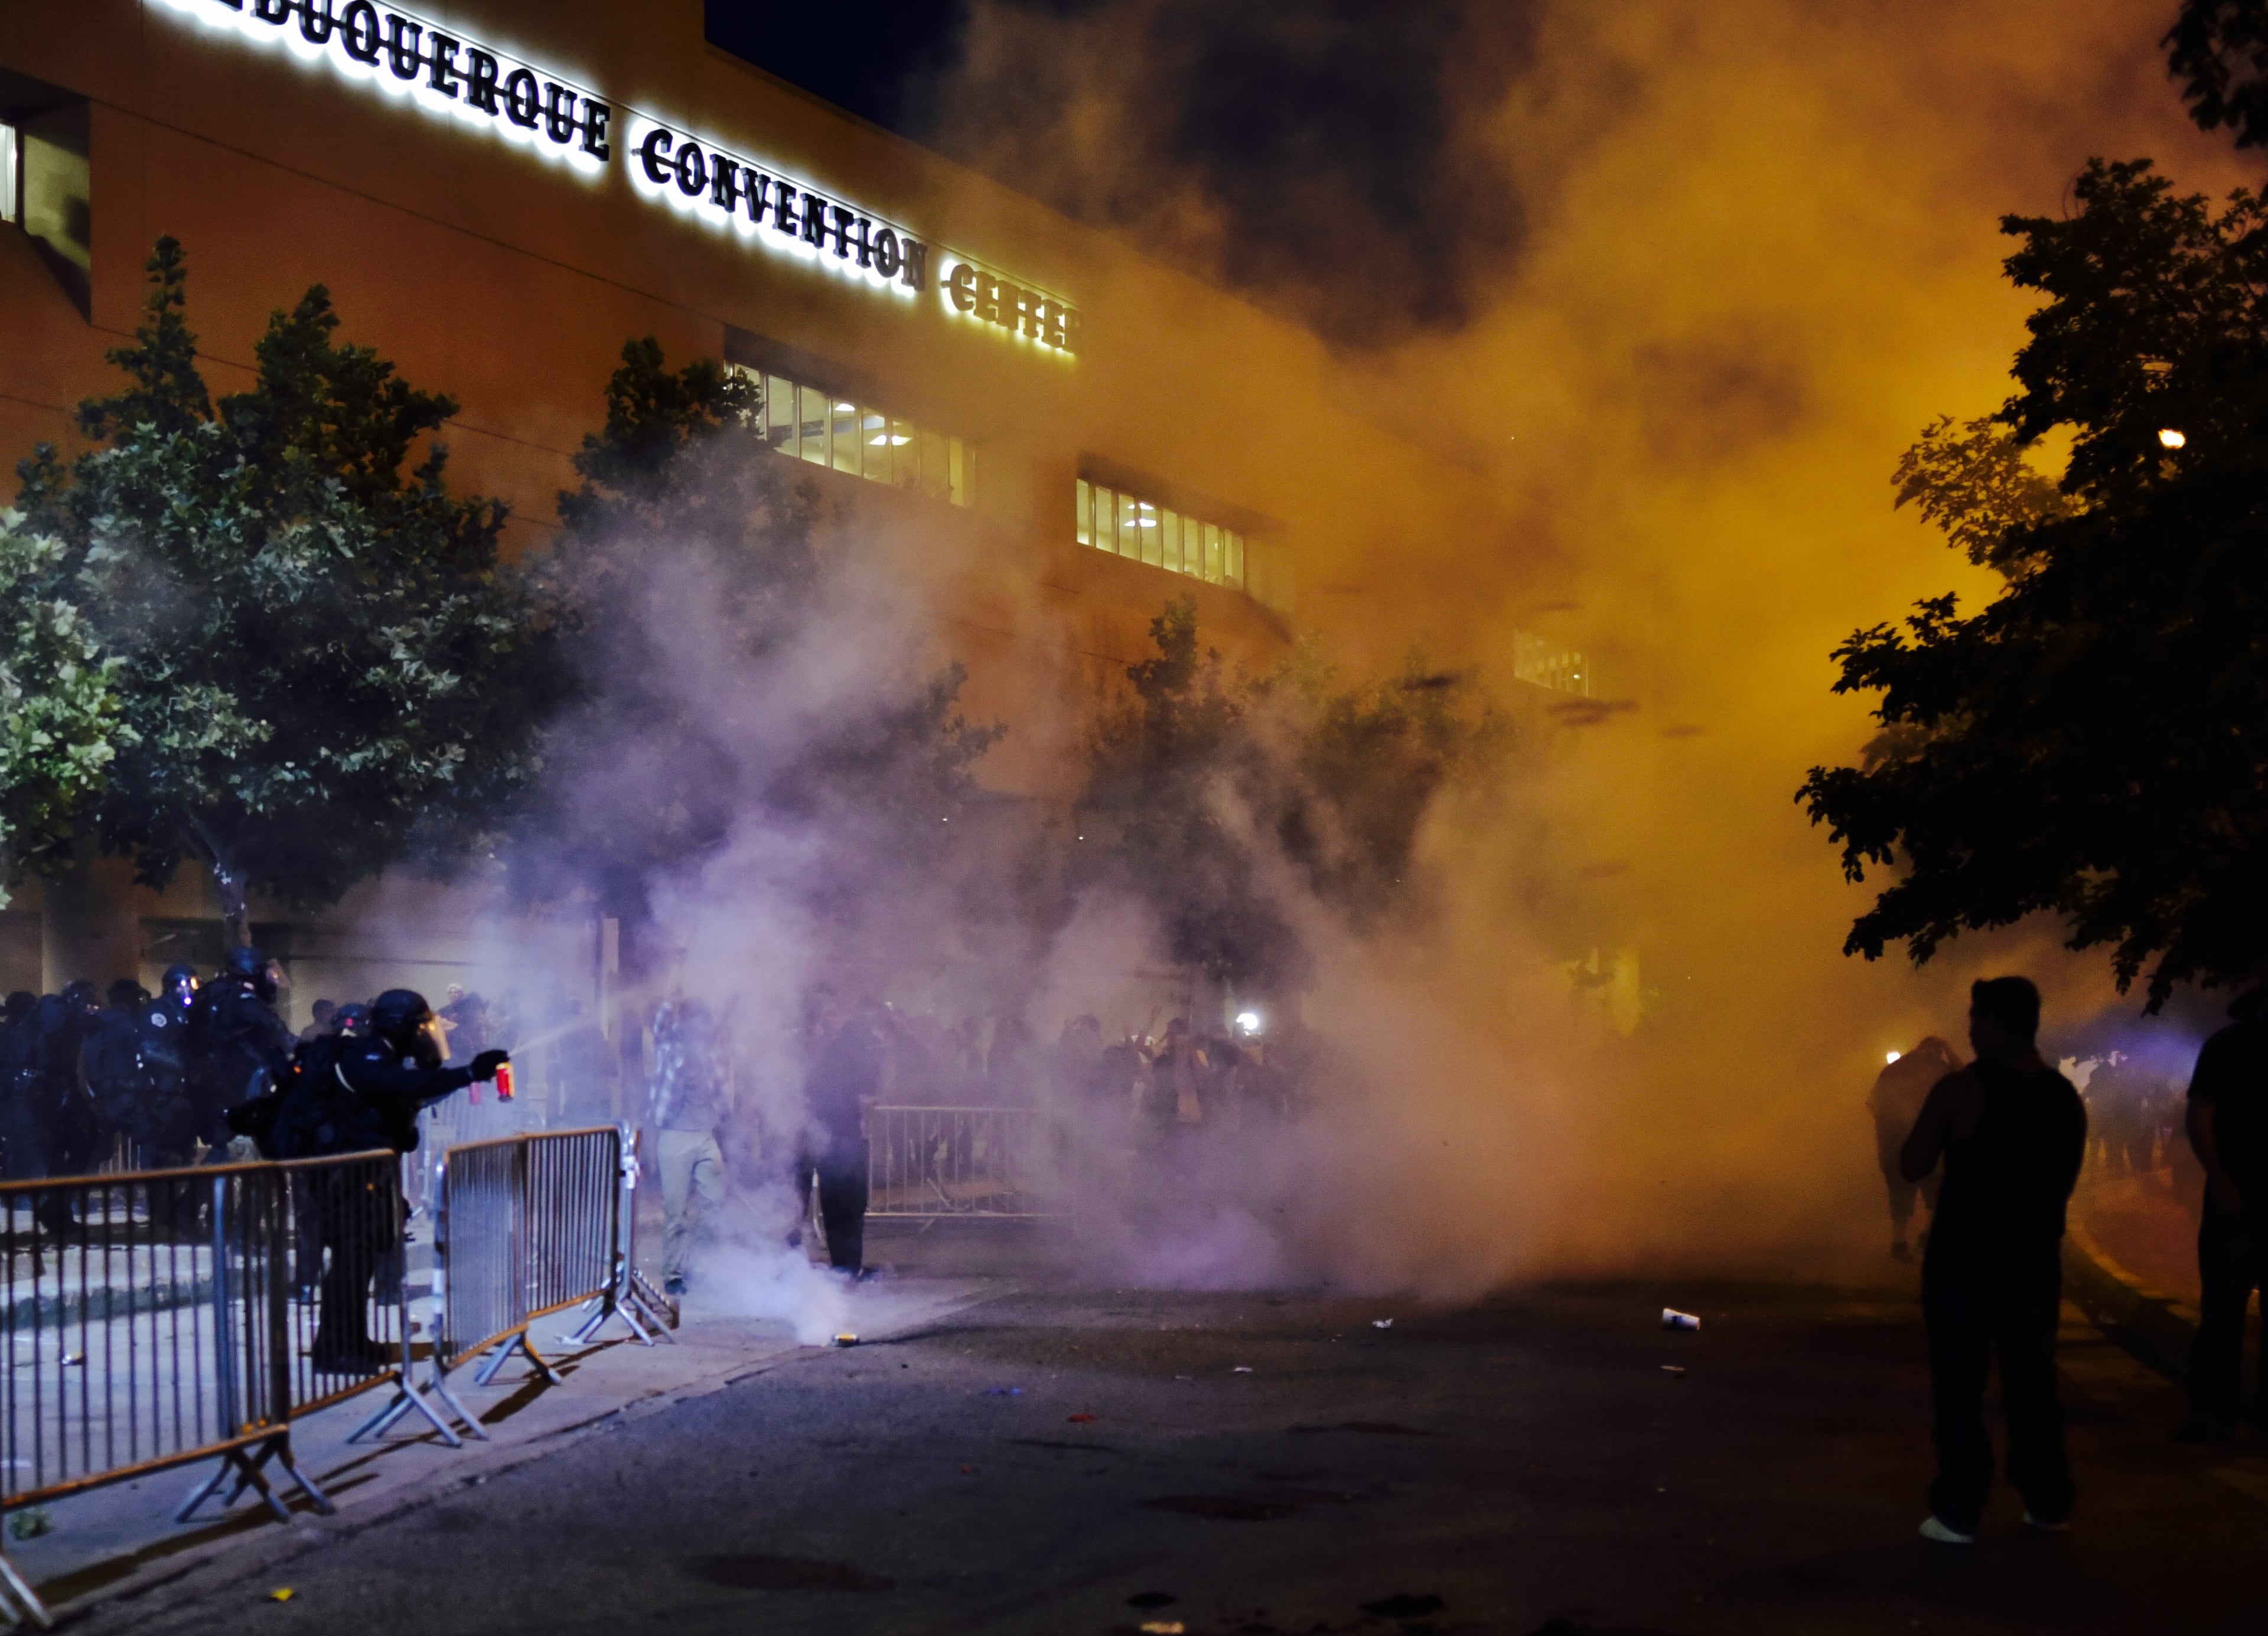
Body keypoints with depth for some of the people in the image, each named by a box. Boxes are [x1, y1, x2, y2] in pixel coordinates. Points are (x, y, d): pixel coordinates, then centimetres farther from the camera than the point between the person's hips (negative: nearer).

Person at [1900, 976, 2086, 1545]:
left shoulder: (1961, 1089, -13)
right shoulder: (2066, 1097, 3)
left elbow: (1912, 1167, -6)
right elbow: (2065, 1182, 13)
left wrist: (1937, 1124, 9)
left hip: (1962, 1262, -4)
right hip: (2033, 1264, 4)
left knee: (1959, 1389, 2)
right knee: (2033, 1385, 15)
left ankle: (1958, 1514, 2)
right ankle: (2048, 1504, 21)